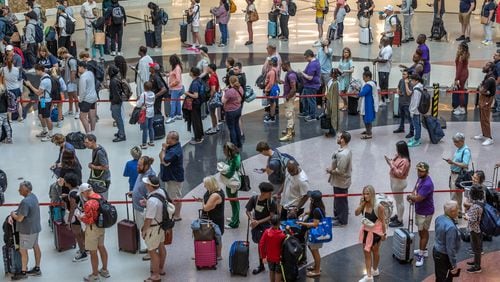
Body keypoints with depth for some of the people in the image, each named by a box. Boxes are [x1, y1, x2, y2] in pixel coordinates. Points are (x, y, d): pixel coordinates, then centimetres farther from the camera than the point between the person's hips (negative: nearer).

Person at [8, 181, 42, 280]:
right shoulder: (33, 196, 3)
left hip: (27, 230, -10)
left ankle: (23, 272, 14)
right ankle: (37, 269, 30)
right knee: (36, 247, 18)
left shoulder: (25, 202, -28)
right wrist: (11, 216, -2)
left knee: (23, 250, 3)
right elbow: (21, 210, 11)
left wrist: (13, 215, -5)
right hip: (35, 227, 10)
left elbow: (19, 218, -26)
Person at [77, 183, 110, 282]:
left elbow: (88, 220, -24)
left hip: (93, 228, -9)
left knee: (93, 252, 5)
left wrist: (80, 217, -7)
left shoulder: (89, 204, -27)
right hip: (101, 226, 9)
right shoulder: (99, 197, -1)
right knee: (101, 247, 22)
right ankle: (105, 270, 36)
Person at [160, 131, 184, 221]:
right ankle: (173, 212, 35)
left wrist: (164, 149, -20)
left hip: (175, 178, -11)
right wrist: (164, 149, -5)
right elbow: (161, 156, 12)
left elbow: (164, 161, -29)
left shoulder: (175, 151, -27)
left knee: (176, 197, 2)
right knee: (171, 196, 22)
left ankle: (177, 216, 12)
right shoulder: (171, 147, 5)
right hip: (170, 176, 11)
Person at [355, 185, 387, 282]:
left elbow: (383, 221, -18)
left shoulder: (378, 207, -25)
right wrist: (361, 204, -23)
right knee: (366, 252, 6)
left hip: (376, 231, -5)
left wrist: (384, 233, -14)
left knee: (375, 251, 18)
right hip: (366, 230, 5)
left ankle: (375, 270, 43)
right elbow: (356, 213, -14)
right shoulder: (364, 204, -10)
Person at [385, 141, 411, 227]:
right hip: (394, 181, 10)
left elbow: (399, 173, -30)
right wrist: (390, 161, -4)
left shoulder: (404, 161, -29)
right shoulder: (398, 156, 0)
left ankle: (399, 221, 15)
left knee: (399, 201, 3)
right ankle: (398, 215, 42)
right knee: (397, 199, 24)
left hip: (399, 183, -10)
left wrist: (392, 165, -30)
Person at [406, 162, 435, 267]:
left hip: (425, 212, -9)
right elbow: (415, 189, 14)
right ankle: (423, 250, 37)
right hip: (419, 210, 9)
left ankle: (421, 255, 9)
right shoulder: (420, 178, 0)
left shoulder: (427, 184, -30)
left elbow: (418, 198, -30)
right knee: (421, 231, 22)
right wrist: (412, 197, -8)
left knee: (423, 233, 1)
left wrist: (409, 197, -10)